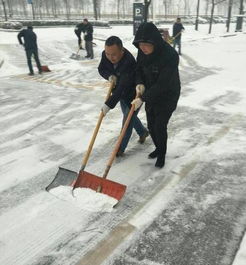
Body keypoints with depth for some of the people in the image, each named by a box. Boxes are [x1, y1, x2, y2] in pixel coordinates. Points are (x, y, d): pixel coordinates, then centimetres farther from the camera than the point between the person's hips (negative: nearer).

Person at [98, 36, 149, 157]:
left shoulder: (129, 62, -38)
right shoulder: (105, 54, -16)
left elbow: (122, 87, -41)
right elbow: (101, 69, 1)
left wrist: (109, 104, -44)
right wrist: (109, 76, -21)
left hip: (134, 94, -7)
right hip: (121, 93, 8)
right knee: (129, 116, 23)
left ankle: (120, 148, 17)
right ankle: (143, 132, 48)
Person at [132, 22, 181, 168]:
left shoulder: (170, 55, -31)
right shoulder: (143, 51, -11)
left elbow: (162, 84, -30)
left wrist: (143, 99, -30)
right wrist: (140, 83, -17)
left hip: (167, 96, -6)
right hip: (151, 95, 6)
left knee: (160, 127, 0)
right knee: (151, 125, 14)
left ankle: (162, 155, 25)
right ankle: (158, 148, 39)